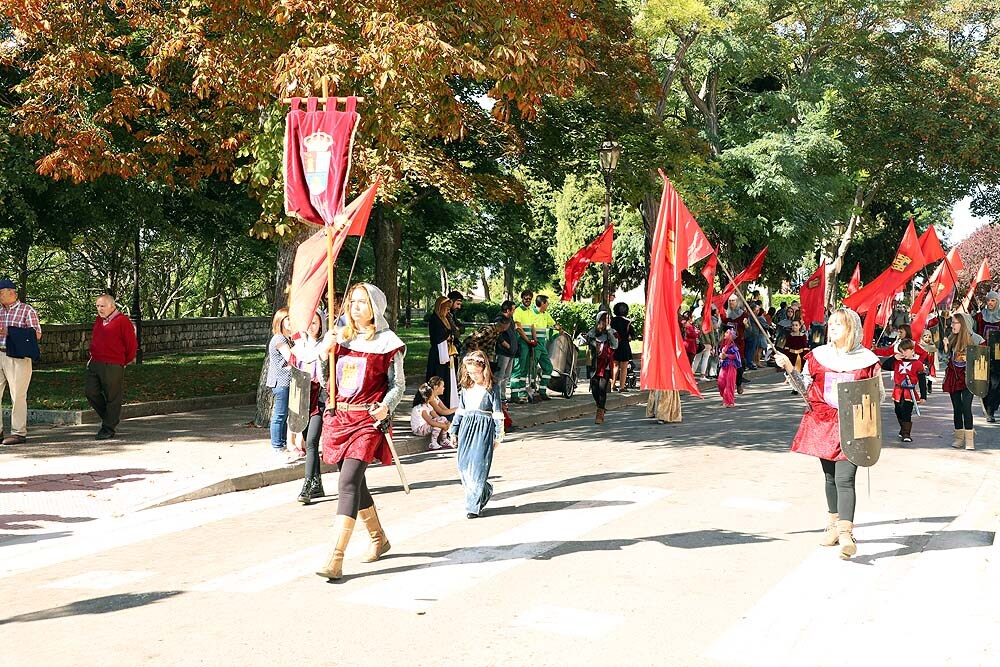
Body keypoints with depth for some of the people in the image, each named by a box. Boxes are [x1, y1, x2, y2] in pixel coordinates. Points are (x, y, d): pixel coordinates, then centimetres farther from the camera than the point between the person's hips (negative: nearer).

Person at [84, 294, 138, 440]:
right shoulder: (98, 320, 15)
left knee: (112, 398, 1)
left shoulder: (122, 321, -9)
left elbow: (132, 344, -6)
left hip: (113, 367, -7)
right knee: (90, 391, 2)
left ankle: (108, 429, 9)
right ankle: (109, 416, 22)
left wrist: (125, 361, 4)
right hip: (94, 364, 7)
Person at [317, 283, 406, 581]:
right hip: (339, 416, 6)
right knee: (355, 483, 15)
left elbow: (398, 385, 0)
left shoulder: (387, 342, -3)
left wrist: (386, 407, -18)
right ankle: (378, 538, 36)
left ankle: (336, 558, -18)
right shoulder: (340, 337, 10)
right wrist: (326, 349, -6)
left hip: (368, 420, -6)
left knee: (348, 481, -16)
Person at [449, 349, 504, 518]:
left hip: (484, 430, -6)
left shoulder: (492, 389, -4)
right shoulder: (466, 388, 11)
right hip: (466, 428, 6)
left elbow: (498, 414, -3)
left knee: (478, 466, -9)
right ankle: (484, 491, 25)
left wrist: (498, 435, -5)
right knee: (463, 466, 3)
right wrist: (454, 431, 19)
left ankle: (474, 506, -3)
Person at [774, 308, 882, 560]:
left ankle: (846, 534, -17)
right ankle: (834, 524, 28)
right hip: (823, 424, 4)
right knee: (830, 476, 13)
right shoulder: (818, 355, 6)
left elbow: (878, 397, 7)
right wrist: (789, 369, -3)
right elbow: (806, 388, 10)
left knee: (844, 478, -13)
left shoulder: (867, 360, -1)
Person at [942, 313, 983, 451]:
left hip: (968, 377, -4)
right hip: (953, 376, 4)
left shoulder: (975, 339, -6)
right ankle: (959, 437, 17)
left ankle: (969, 439, -5)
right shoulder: (951, 338, 6)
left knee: (966, 407, -12)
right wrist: (945, 347, -3)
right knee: (956, 407, 8)